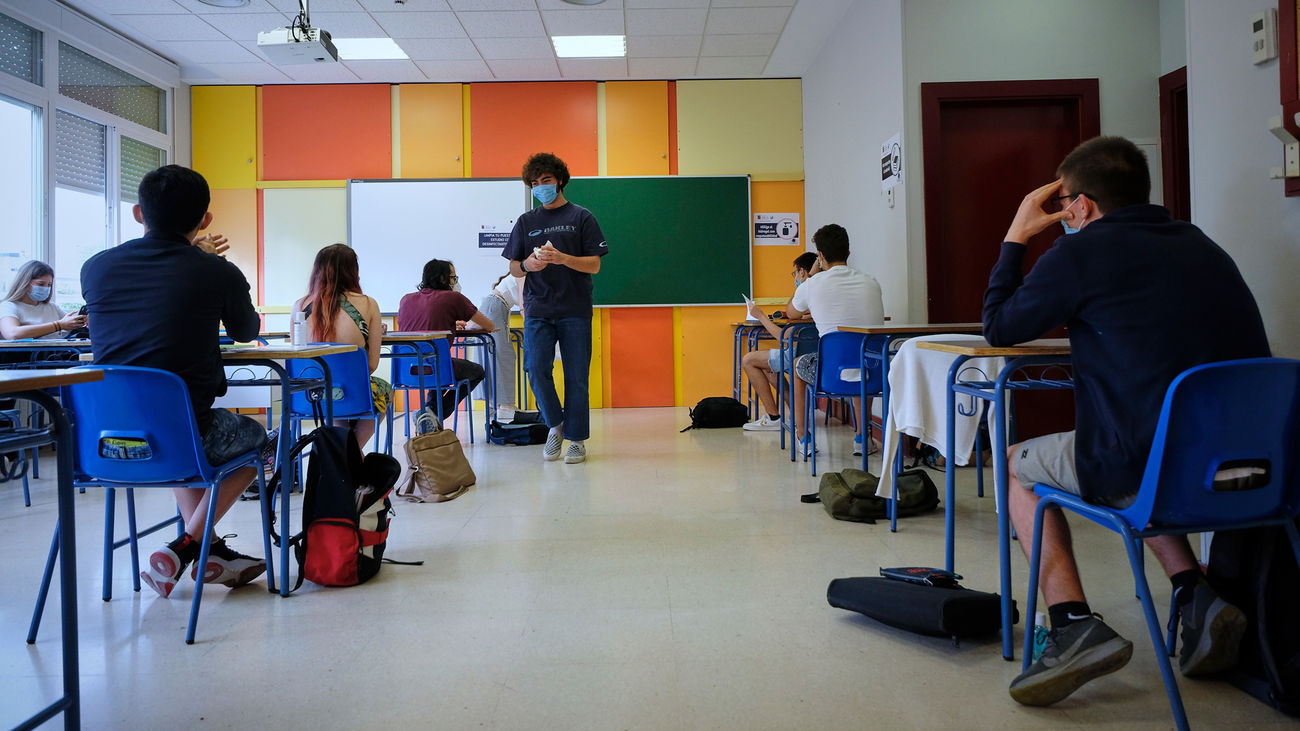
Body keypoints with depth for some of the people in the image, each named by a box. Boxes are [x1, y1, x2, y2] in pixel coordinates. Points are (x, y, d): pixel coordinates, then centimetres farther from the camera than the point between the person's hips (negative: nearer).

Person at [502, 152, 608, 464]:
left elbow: (594, 265, -2)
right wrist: (528, 265, -11)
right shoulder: (526, 222, 13)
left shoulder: (581, 217, 5)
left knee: (576, 376, 0)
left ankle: (577, 438, 12)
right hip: (537, 310, 2)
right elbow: (513, 268, 13)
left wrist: (562, 258, -18)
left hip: (575, 310, -2)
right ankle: (555, 425, 15)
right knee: (537, 370, -8)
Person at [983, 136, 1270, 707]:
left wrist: (1015, 237, 13)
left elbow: (998, 329, 4)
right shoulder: (1196, 243, 14)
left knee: (1017, 462, 18)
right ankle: (1194, 594, 19)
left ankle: (1073, 623, 3)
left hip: (1151, 470, -7)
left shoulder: (1082, 253, -8)